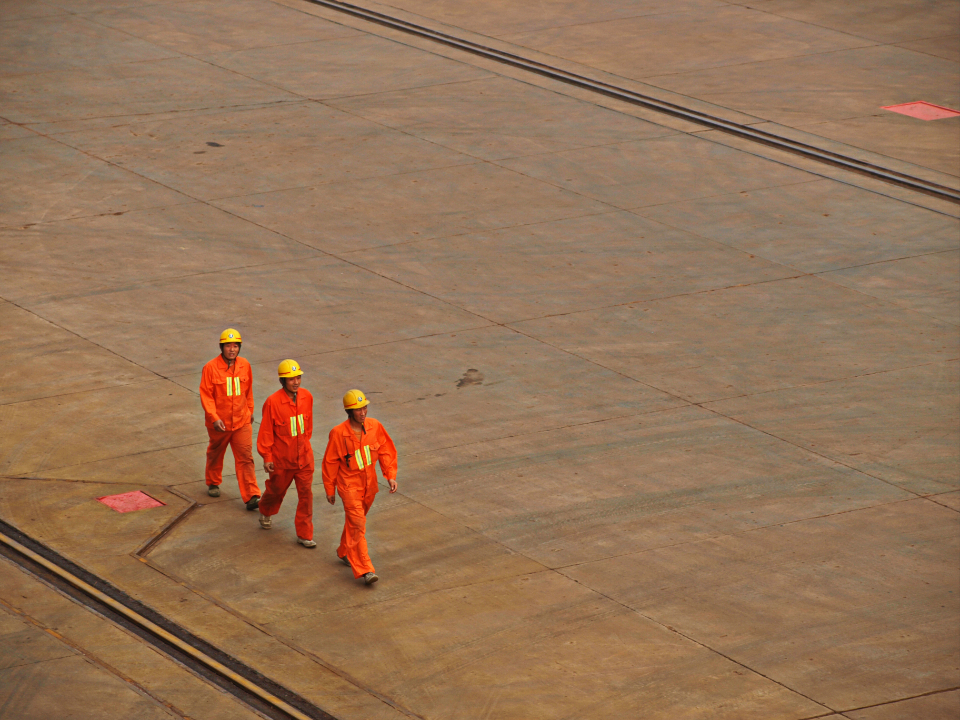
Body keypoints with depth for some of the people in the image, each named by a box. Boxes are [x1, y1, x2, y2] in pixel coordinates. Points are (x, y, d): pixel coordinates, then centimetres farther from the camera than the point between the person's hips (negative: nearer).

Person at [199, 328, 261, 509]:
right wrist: (214, 418, -23)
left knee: (246, 458, -5)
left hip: (242, 421, 2)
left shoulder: (244, 366, -2)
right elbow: (206, 395, -14)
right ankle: (213, 483, 45)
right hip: (219, 423, -2)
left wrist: (250, 411, 22)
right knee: (215, 454, 20)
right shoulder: (211, 368, -15)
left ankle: (251, 496, -8)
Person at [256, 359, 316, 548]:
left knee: (306, 494, 0)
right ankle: (265, 512, 51)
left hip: (304, 457, 3)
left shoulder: (307, 397, -6)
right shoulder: (273, 402, -20)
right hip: (281, 458, -3)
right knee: (276, 490, 19)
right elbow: (266, 432, -13)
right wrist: (266, 457, -11)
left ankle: (304, 534, 9)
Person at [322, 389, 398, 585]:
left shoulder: (375, 427, -6)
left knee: (355, 521, 20)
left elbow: (386, 451, 3)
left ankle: (344, 552, 44)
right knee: (357, 525, -12)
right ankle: (364, 569, -13)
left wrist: (390, 476, -7)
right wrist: (330, 489, -1)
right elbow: (330, 463, -7)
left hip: (369, 484, 5)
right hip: (349, 485, -5)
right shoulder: (338, 433, -17)